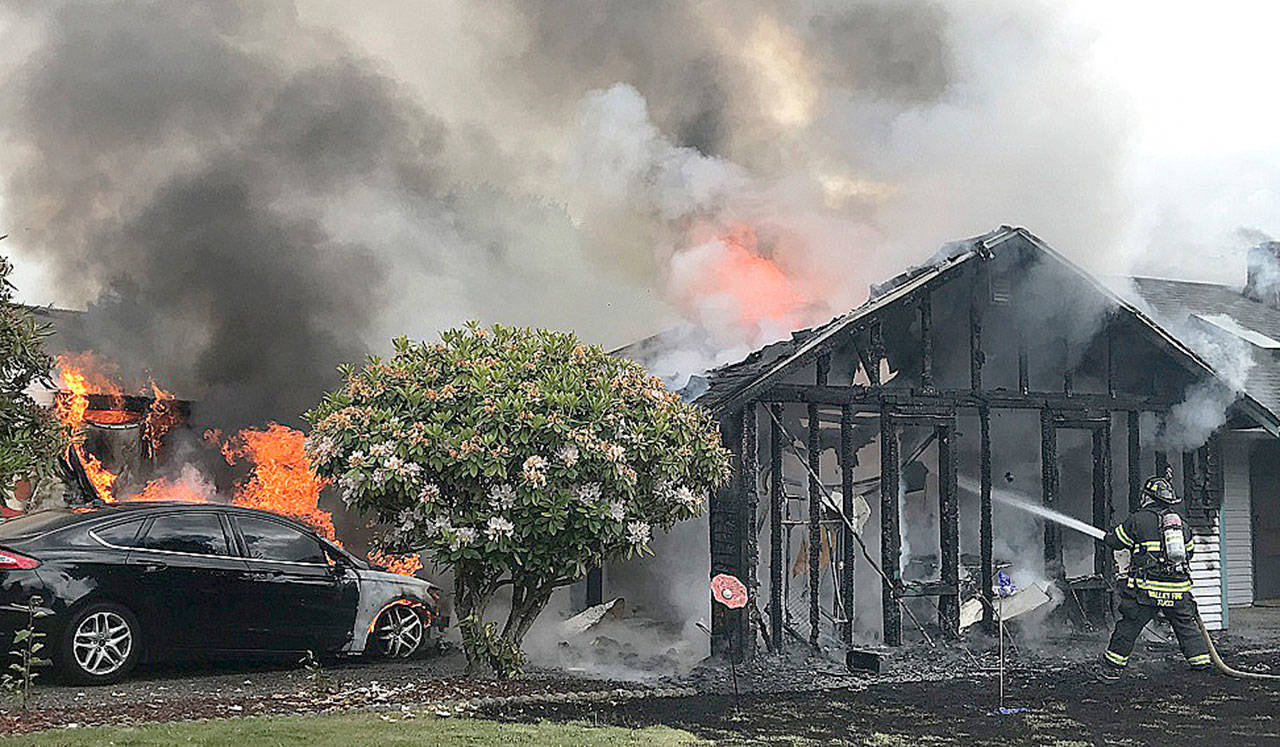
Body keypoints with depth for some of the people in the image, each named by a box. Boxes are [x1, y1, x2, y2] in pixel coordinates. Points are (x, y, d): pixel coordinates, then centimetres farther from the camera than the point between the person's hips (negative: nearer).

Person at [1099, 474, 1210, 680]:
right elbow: (1189, 551, 25)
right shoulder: (1181, 522, 13)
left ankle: (1112, 668, 8)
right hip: (1179, 589, 4)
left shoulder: (1138, 520, -4)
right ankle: (1201, 661, 18)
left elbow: (1113, 541, 6)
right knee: (1187, 626, 18)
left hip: (1148, 589, -4)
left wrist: (1112, 532, 29)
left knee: (1128, 627, 4)